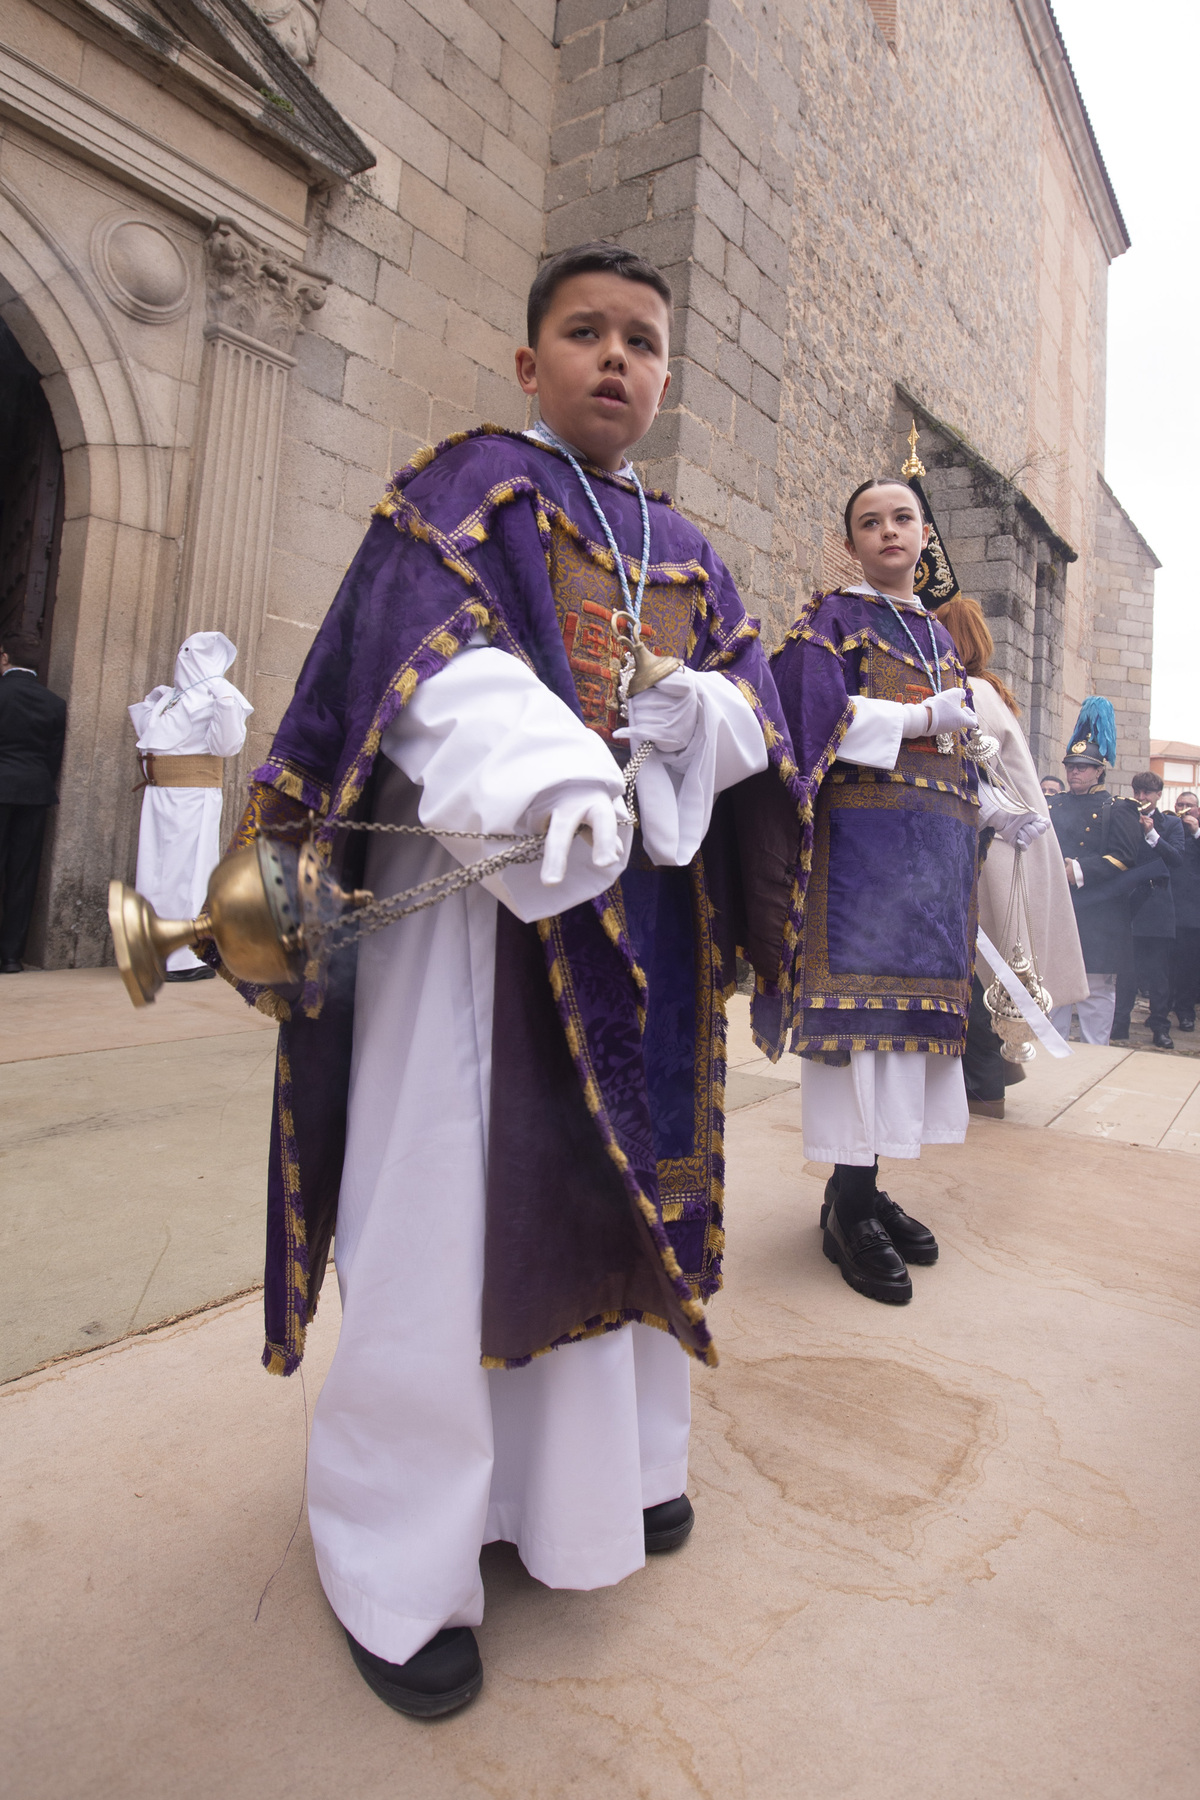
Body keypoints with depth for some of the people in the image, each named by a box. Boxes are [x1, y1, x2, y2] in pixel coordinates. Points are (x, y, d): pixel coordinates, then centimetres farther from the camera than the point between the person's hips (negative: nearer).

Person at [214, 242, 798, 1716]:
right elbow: (438, 655, -15)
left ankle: (603, 1467, 33)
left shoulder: (687, 553, 21)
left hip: (642, 916, 6)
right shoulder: (468, 485, 4)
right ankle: (400, 1568, 15)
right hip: (478, 885, -5)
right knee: (448, 1195, -4)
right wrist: (539, 773, -35)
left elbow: (754, 706, 10)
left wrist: (703, 712, -14)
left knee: (616, 1177, 12)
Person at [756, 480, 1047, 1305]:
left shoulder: (939, 635, 23)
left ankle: (865, 1184, 13)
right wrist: (919, 717, -13)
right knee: (858, 993, -10)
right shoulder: (830, 617, 4)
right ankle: (848, 1205, -2)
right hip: (862, 838, -6)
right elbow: (811, 713, -11)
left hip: (937, 847, 7)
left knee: (911, 996, 4)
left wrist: (997, 811, 11)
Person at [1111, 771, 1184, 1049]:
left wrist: (1152, 835, -14)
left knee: (1159, 970, 2)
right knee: (1124, 967, 1)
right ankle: (1119, 1025, 9)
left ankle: (1160, 1026, 10)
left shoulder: (1171, 823, 11)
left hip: (1157, 905, 0)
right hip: (1126, 902, 0)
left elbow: (1177, 859, -4)